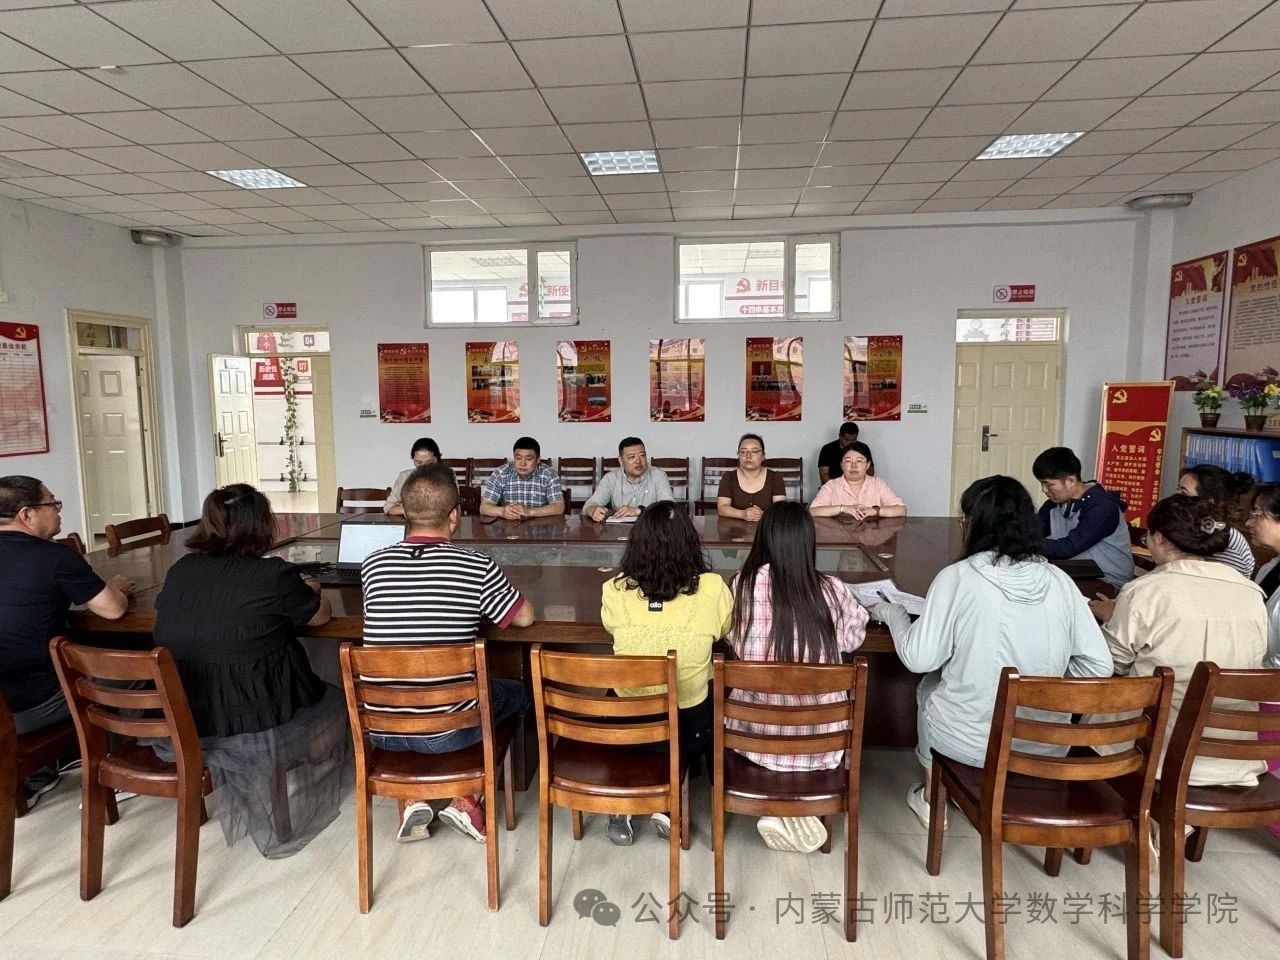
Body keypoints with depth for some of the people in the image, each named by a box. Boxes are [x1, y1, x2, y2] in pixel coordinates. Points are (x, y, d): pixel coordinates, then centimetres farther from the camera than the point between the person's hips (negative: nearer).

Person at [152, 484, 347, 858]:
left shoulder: (179, 570, 0)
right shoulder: (274, 575, -17)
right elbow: (320, 615, 0)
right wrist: (309, 593, 23)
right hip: (251, 734, -6)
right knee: (334, 702, 20)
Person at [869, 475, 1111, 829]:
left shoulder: (957, 577, -17)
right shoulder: (1059, 581, -5)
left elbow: (920, 659, -16)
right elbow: (1098, 666, -4)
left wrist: (890, 612, 0)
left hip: (968, 742, -4)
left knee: (930, 685, 28)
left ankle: (931, 799, 39)